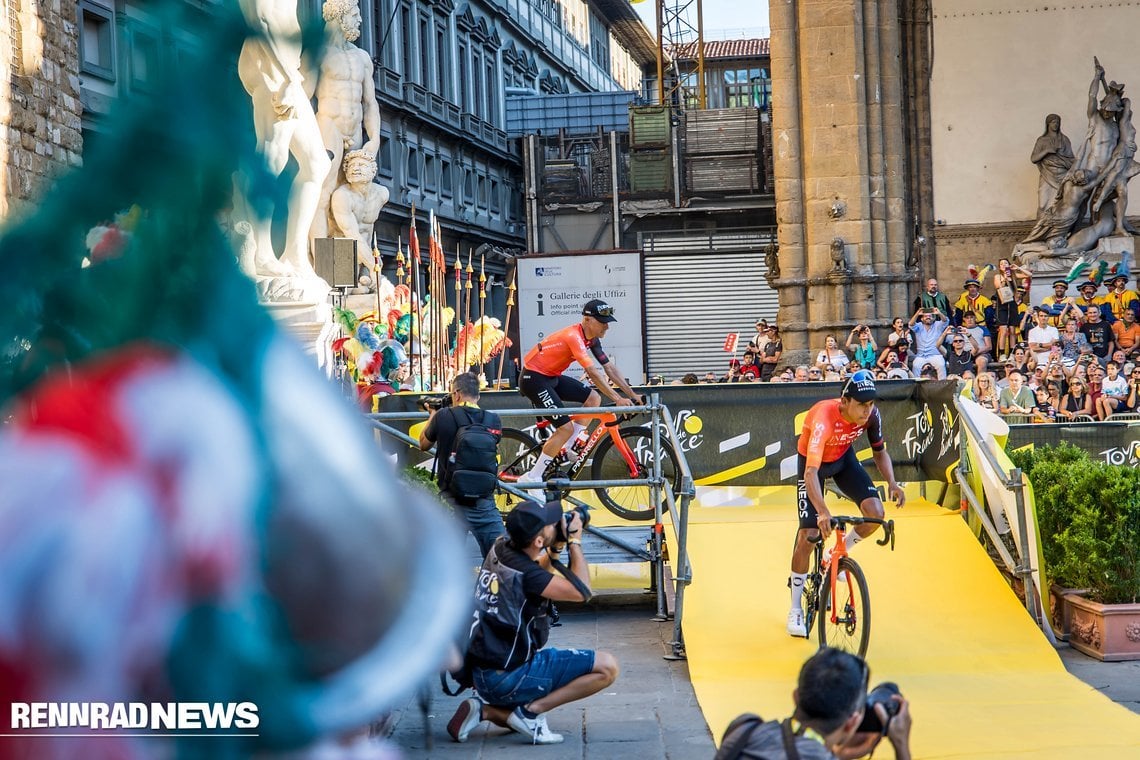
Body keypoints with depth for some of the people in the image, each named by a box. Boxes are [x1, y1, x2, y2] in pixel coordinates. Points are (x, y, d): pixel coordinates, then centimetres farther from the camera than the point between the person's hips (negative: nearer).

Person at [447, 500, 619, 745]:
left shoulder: (499, 549, 2)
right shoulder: (525, 574, -23)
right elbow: (581, 591, -16)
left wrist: (556, 547, 7)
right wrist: (575, 540, -7)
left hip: (482, 674, 9)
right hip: (507, 678, -9)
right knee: (607, 667, -12)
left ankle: (483, 710, 11)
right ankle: (531, 711, -9)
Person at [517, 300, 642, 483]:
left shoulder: (592, 339, 2)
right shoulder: (573, 336, -26)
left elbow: (610, 367, 4)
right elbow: (593, 372, -32)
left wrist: (632, 395, -2)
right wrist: (618, 399, -32)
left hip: (552, 377, 9)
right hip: (533, 378, -9)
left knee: (593, 399, 2)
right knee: (566, 428, -14)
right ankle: (532, 478, -5)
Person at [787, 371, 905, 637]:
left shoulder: (871, 415, -23)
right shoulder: (824, 418, -39)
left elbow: (880, 452, -3)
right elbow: (811, 472, -47)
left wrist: (891, 482, -22)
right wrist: (822, 512, -60)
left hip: (844, 458, 4)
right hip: (814, 462, -4)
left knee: (875, 513, -18)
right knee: (808, 534, -11)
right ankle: (795, 610, 4)